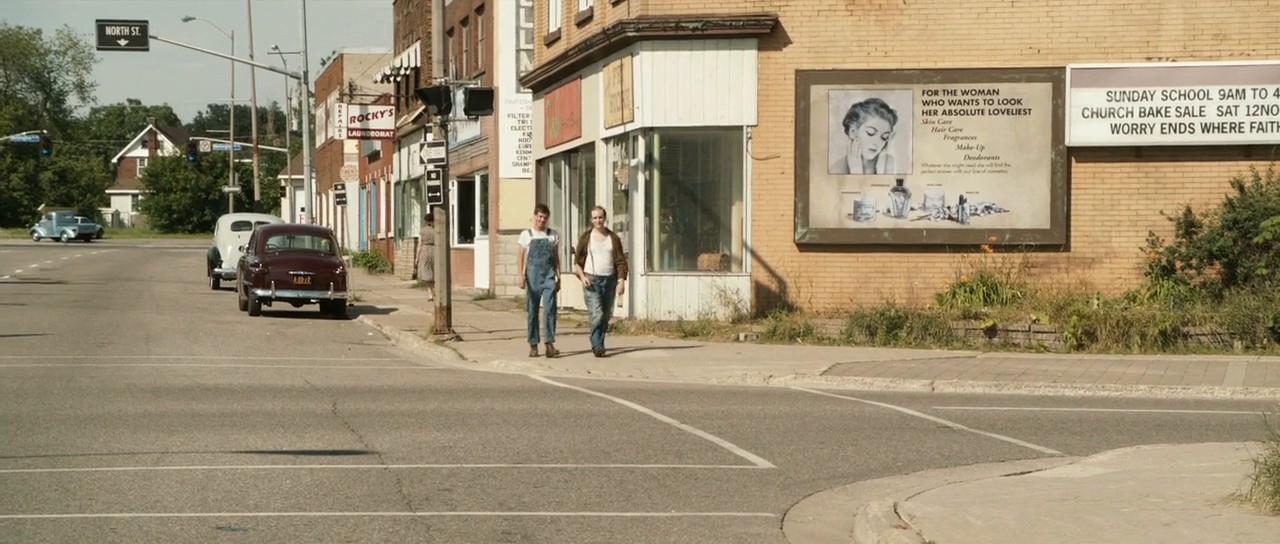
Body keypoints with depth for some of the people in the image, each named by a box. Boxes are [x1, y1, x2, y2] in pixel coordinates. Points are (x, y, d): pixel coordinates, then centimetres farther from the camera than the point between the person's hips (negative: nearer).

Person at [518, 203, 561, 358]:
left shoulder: (553, 235, 10)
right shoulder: (526, 235, 7)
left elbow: (556, 257, 13)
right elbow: (522, 257, 3)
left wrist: (558, 276, 6)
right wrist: (521, 275, -8)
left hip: (549, 275, 0)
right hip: (533, 274, 0)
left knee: (549, 308, -13)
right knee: (532, 310, 4)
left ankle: (550, 344, -16)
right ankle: (533, 345, 11)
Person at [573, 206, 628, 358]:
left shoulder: (613, 238, 8)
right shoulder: (586, 238, 3)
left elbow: (620, 261, 5)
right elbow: (577, 260, 7)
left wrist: (621, 281, -6)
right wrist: (582, 276, -9)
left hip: (609, 280, 3)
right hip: (591, 280, -3)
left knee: (606, 316, 7)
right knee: (596, 315, -15)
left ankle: (598, 344, 19)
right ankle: (597, 346, -14)